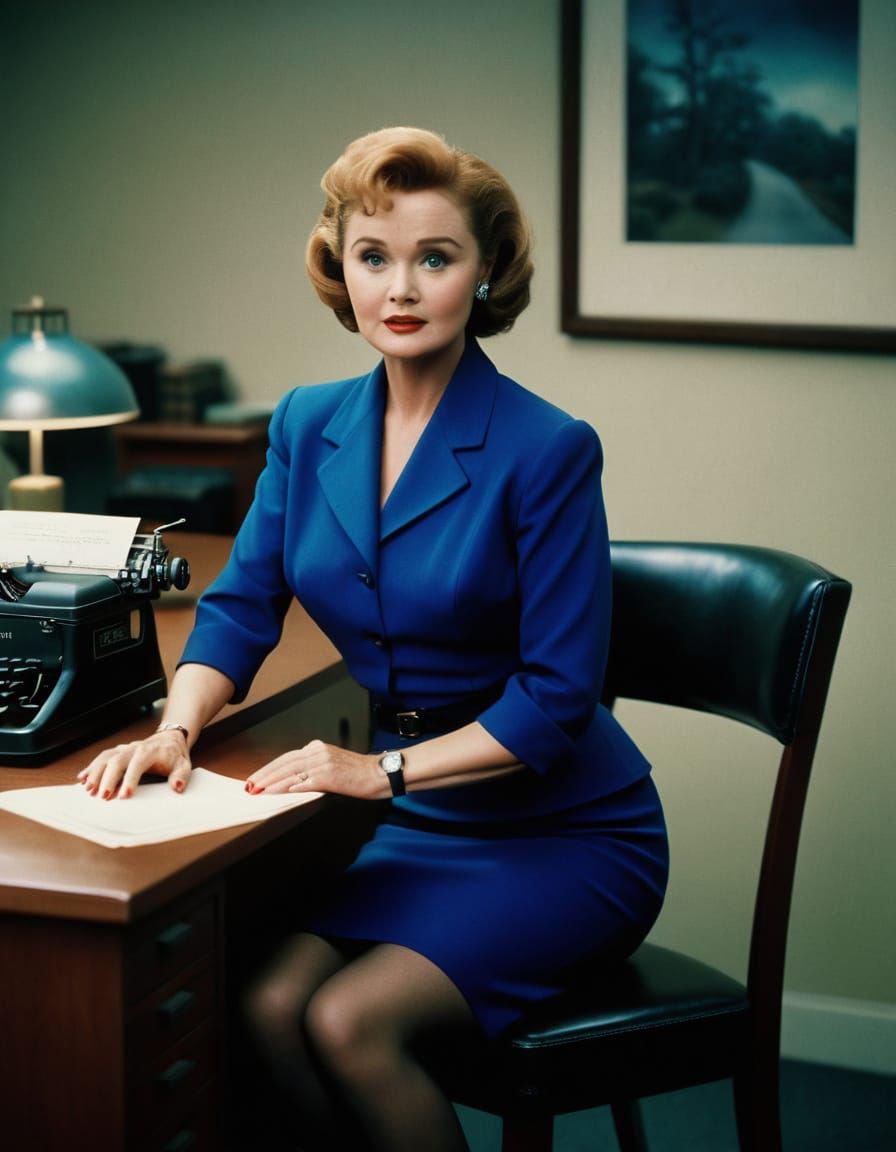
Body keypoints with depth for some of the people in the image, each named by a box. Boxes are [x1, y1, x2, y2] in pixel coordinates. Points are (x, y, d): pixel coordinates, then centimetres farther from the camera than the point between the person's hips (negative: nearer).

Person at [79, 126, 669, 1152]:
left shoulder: (547, 450, -16)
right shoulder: (307, 426, 3)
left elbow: (556, 694, -17)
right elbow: (240, 606, 6)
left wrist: (384, 770, -24)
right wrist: (176, 730, -12)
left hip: (561, 835, -5)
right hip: (416, 829, 5)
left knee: (351, 1021, -23)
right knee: (272, 1003, -19)